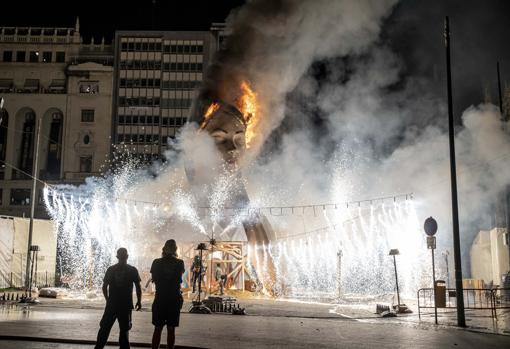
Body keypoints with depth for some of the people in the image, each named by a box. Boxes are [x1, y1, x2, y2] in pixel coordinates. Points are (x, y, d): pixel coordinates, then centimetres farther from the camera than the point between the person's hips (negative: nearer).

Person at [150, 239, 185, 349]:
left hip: (160, 299, 0)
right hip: (175, 299, 0)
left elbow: (154, 279, 6)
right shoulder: (179, 263, -4)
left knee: (158, 329, 8)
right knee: (171, 329, 6)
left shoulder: (157, 262, -4)